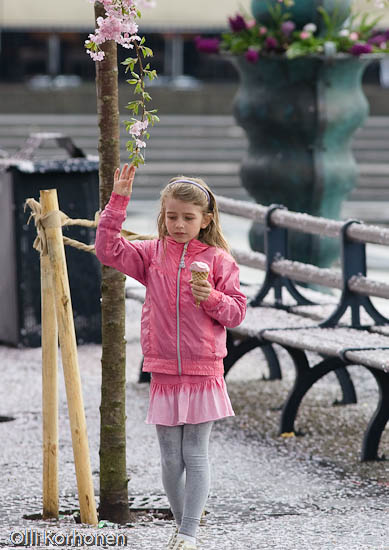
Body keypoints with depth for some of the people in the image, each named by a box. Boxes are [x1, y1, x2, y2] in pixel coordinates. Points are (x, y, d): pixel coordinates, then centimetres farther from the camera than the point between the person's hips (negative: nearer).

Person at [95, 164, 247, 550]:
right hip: (164, 373, 3)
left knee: (195, 454, -2)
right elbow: (108, 249, -4)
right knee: (170, 458, 7)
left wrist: (213, 298, -20)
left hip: (203, 372, -3)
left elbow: (236, 311, 0)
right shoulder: (151, 254, 5)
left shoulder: (217, 259, -1)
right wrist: (119, 200, -8)